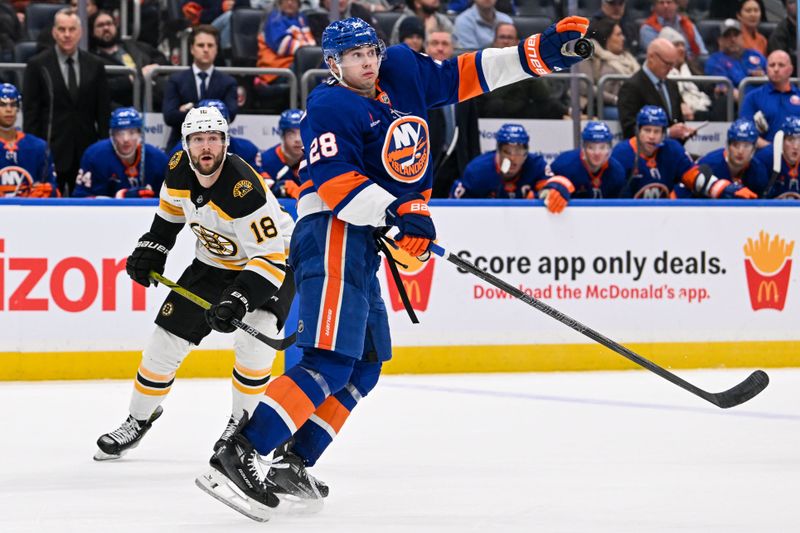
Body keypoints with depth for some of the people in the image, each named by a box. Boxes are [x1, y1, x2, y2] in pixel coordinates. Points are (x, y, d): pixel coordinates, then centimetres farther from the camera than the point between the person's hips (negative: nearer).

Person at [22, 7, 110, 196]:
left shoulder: (94, 66, 9)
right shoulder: (37, 65, 1)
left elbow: (103, 110, 10)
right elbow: (30, 111, 0)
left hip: (86, 151, 2)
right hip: (51, 150, -2)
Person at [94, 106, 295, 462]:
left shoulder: (244, 190, -35)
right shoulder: (180, 169, -15)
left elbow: (270, 258, -36)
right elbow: (171, 207, 11)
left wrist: (237, 301, -45)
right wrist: (152, 248, 3)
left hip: (273, 259, -6)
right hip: (213, 263, 6)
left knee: (254, 340, -28)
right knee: (167, 339, 2)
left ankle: (241, 423, -7)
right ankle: (138, 420, 22)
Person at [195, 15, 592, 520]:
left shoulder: (401, 74, 14)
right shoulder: (332, 108, -9)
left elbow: (461, 76, 17)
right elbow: (334, 180, -20)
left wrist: (536, 54, 10)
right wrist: (396, 211, -29)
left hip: (363, 244, 10)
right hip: (333, 234, -10)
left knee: (366, 365, 15)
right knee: (330, 363, -21)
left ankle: (294, 464, 15)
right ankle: (235, 459, -30)